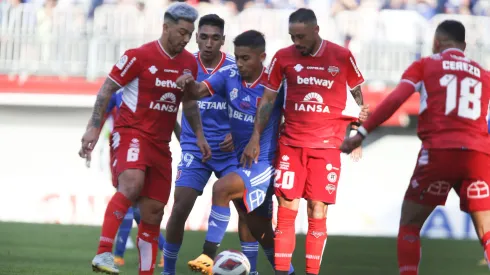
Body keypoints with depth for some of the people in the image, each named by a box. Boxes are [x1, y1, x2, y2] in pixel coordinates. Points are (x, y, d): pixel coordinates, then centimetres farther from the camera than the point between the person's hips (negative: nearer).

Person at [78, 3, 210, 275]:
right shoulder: (139, 56, -11)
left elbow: (189, 101, 24)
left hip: (160, 144, 7)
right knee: (132, 182, -34)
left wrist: (199, 135, 17)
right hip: (131, 131, -7)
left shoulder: (190, 63, 8)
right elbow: (107, 88, -6)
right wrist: (94, 128, -11)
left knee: (153, 211, 5)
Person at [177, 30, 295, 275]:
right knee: (259, 228, 14)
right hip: (242, 161, 6)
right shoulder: (229, 75, -2)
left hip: (265, 162, -6)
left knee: (221, 188, -28)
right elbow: (200, 91, -18)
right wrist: (189, 83, -37)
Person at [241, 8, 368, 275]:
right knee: (286, 210, -3)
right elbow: (267, 100, 6)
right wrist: (255, 138, 0)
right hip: (290, 145, 1)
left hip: (326, 147, -1)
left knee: (318, 213, -2)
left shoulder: (342, 57, -2)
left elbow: (356, 95, 10)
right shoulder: (283, 57, 0)